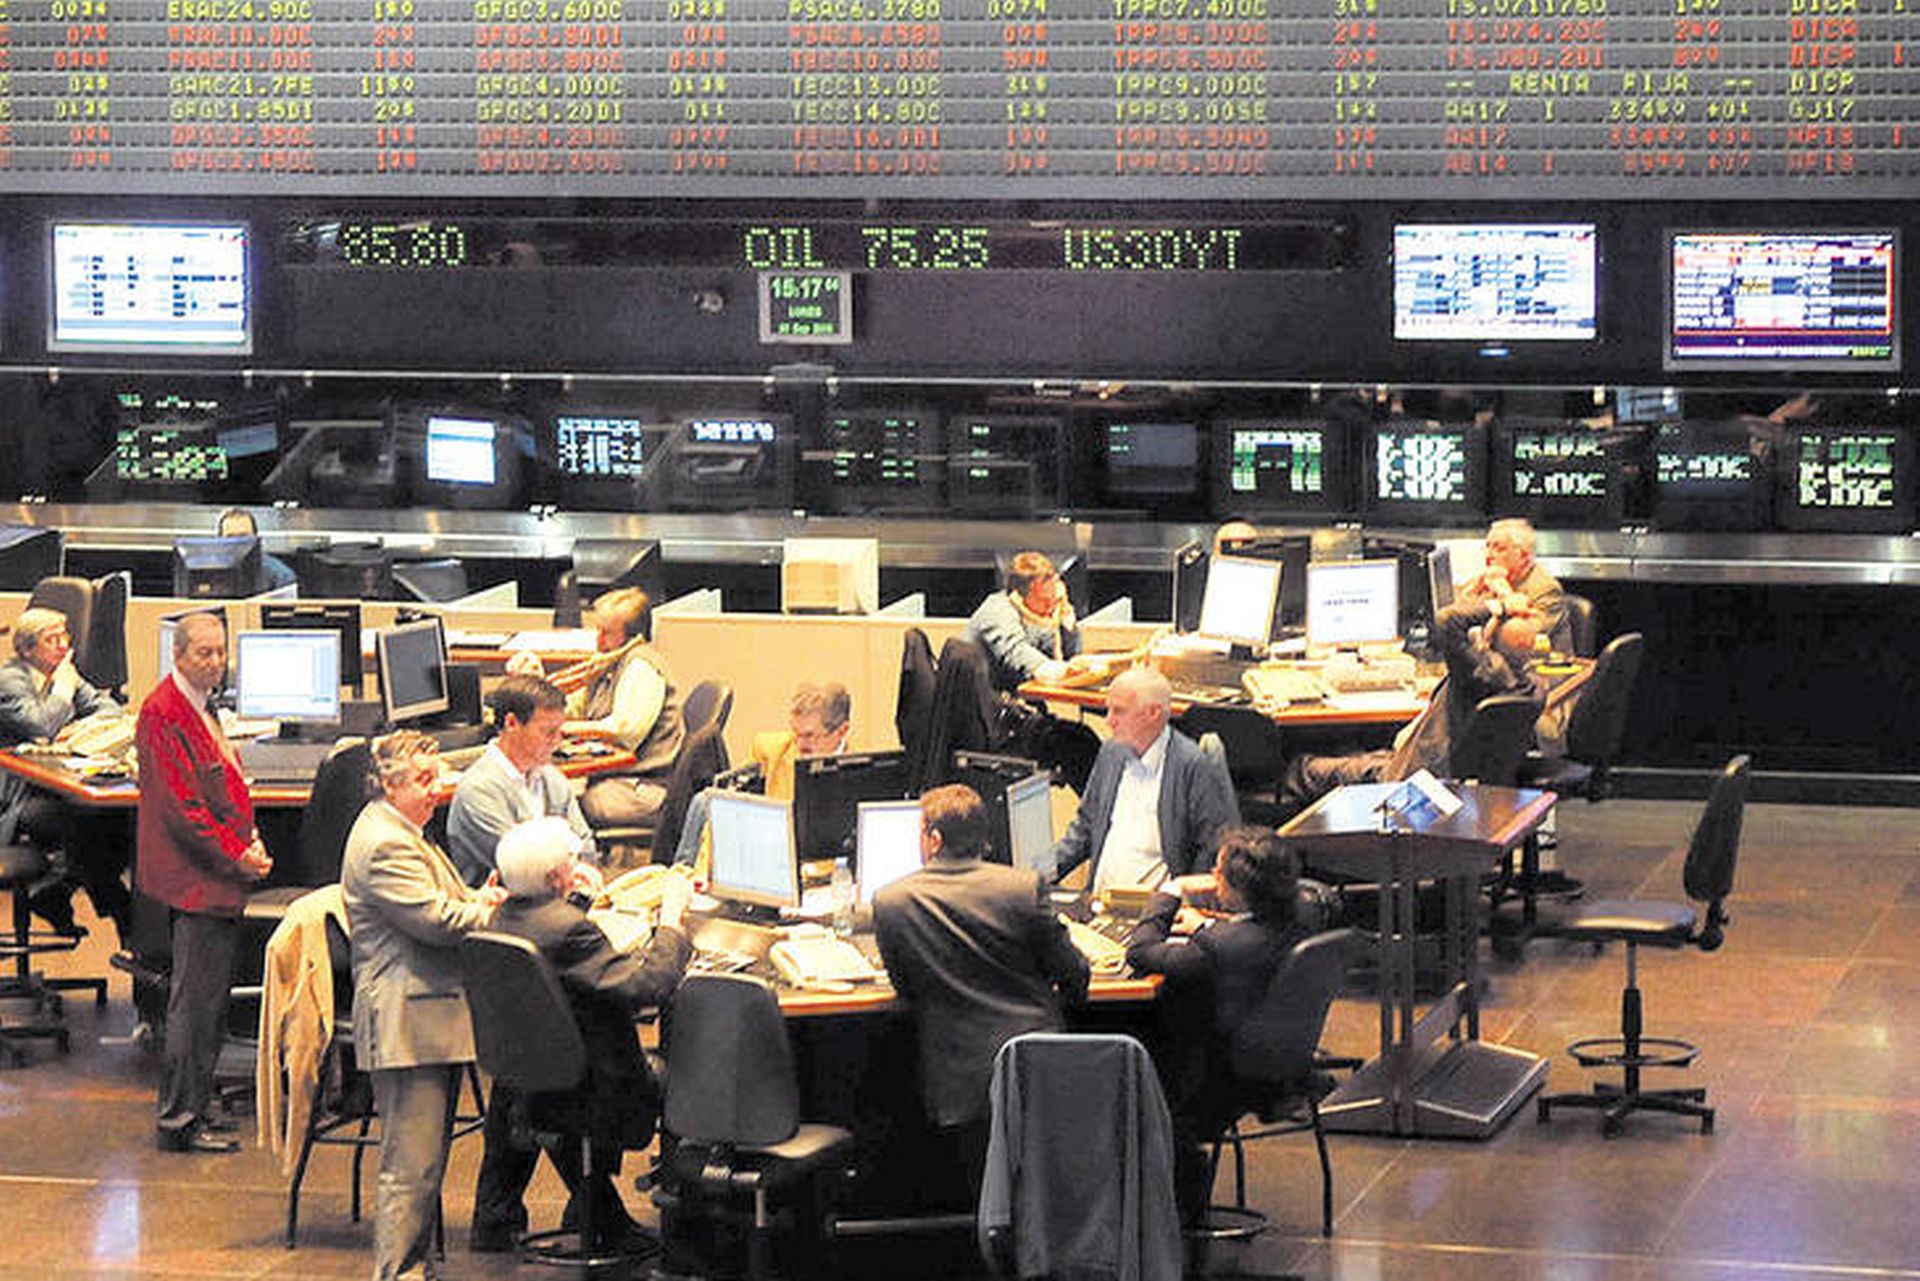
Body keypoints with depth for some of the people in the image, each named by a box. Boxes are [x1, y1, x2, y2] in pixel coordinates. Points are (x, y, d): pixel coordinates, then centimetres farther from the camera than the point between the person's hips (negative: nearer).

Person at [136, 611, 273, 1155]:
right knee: (196, 1000, -6)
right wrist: (237, 856, -16)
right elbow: (181, 805, -19)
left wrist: (246, 842, 7)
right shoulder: (164, 712, -15)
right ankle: (180, 1120, -1)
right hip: (196, 878, -10)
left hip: (220, 873, 10)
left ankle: (194, 1105, 22)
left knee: (209, 998, 14)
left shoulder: (201, 708, 15)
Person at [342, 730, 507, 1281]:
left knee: (425, 1155, 15)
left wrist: (479, 898, 6)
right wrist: (493, 907, -4)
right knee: (411, 1161, -9)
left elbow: (441, 903, 26)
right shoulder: (385, 847, -16)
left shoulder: (405, 836, 20)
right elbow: (438, 921, -20)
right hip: (406, 1023, -11)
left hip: (428, 1018, 11)